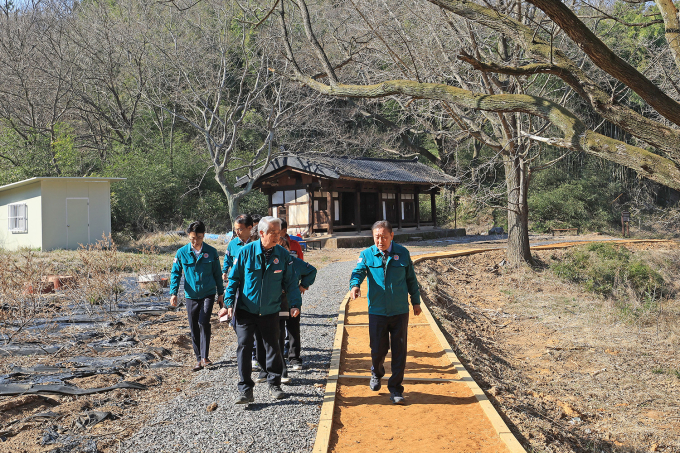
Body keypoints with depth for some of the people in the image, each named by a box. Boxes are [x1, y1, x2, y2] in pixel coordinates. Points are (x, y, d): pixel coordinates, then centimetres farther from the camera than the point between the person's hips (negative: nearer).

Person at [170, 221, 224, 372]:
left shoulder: (211, 252, -2)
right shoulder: (182, 253, -1)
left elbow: (217, 273, 7)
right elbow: (175, 273, 4)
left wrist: (220, 293, 9)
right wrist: (173, 293, -7)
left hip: (208, 294, -2)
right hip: (191, 296, 2)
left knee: (204, 323, -17)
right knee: (194, 328, 7)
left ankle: (205, 357, -8)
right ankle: (198, 359, 20)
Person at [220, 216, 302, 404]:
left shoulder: (283, 254, -4)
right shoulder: (246, 252, -8)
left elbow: (290, 282, 1)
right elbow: (234, 279, -2)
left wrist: (295, 304, -11)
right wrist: (228, 303, -10)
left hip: (270, 311, 1)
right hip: (246, 310, -1)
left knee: (273, 347, 9)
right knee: (244, 347, -4)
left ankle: (274, 385, 28)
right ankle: (245, 390, 4)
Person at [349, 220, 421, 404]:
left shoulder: (403, 253, 3)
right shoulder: (367, 255, -1)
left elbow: (411, 278, 11)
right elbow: (358, 271, -16)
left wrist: (416, 301, 14)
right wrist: (355, 285, -37)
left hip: (400, 311, 1)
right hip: (377, 312, 0)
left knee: (399, 351, 2)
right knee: (378, 349, 7)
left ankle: (395, 389, 14)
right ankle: (376, 374, 39)